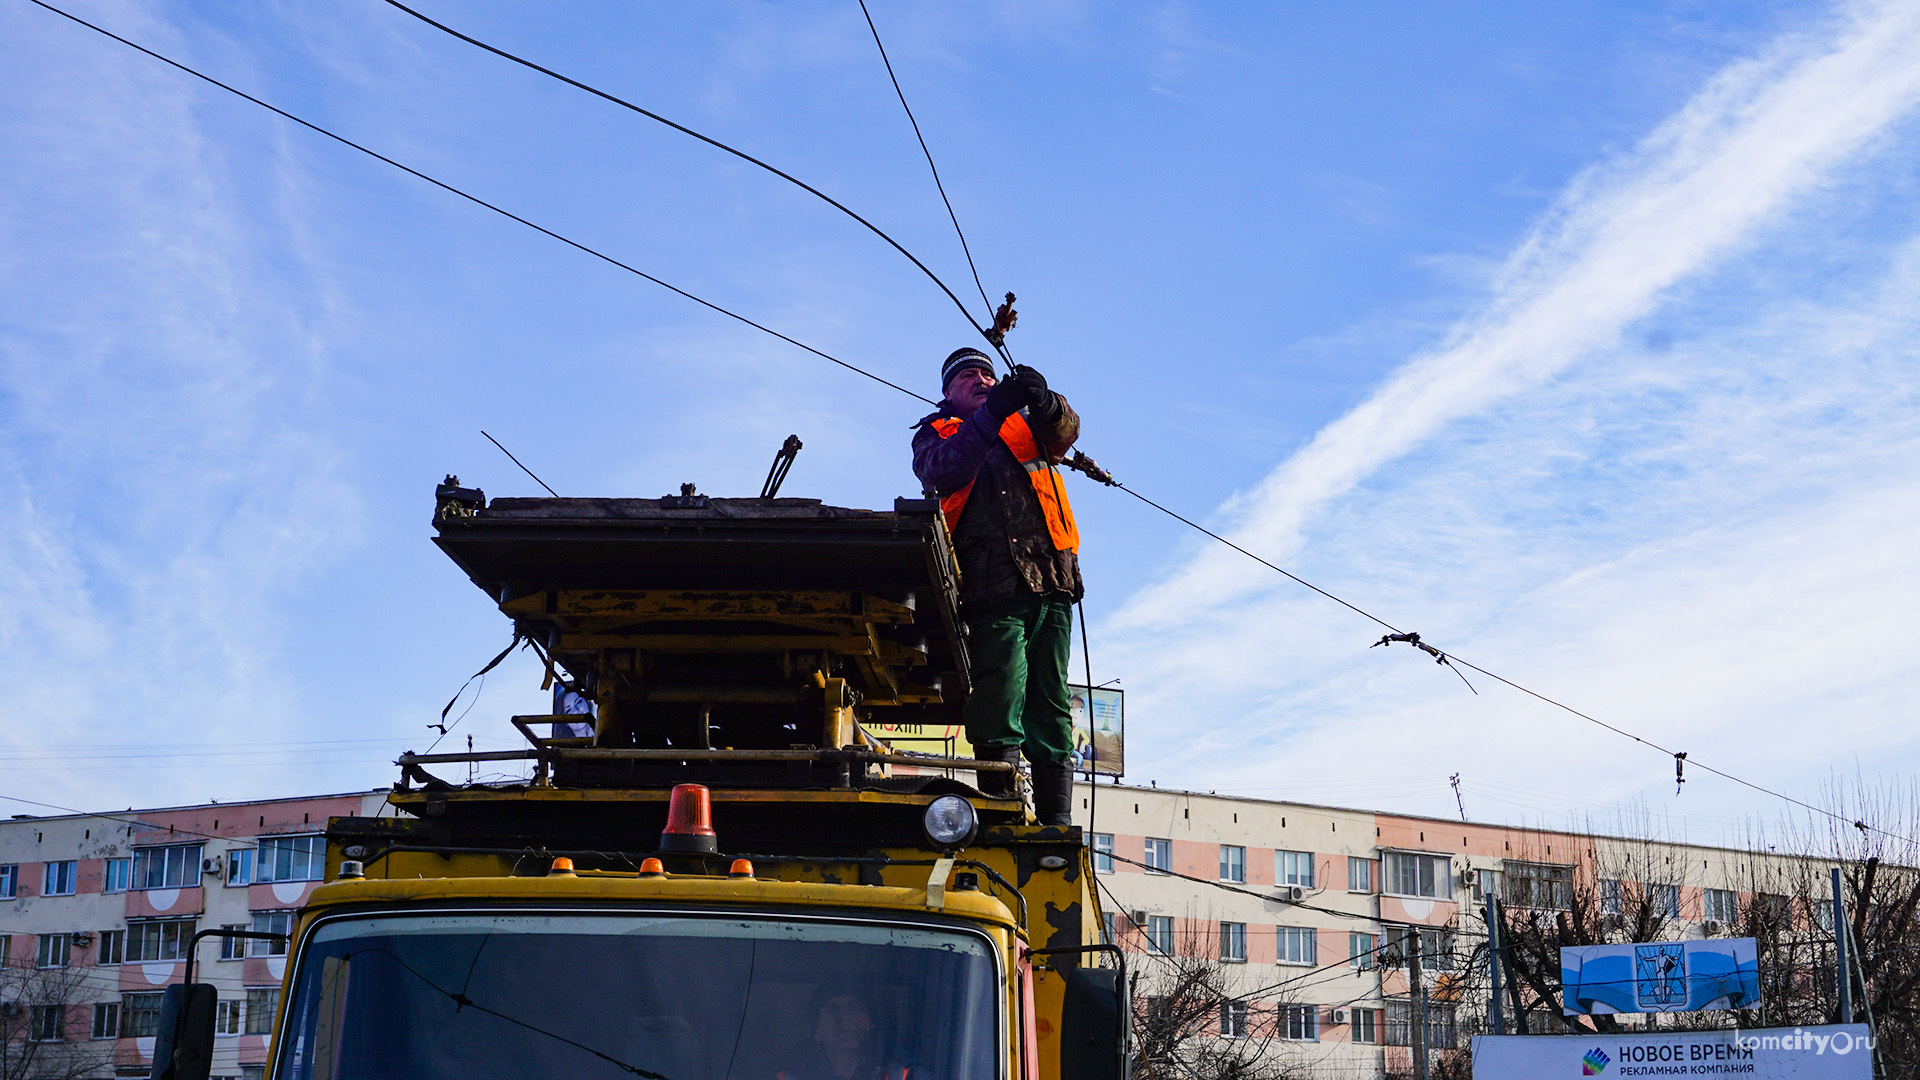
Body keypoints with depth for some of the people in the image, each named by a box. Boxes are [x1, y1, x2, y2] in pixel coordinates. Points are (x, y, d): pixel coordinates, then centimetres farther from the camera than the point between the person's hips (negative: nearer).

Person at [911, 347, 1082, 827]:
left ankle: (1056, 821, 1)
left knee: (1051, 711, 1)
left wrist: (1044, 403, -20)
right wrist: (993, 412, -16)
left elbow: (1064, 432, 3)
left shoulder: (1025, 426, 25)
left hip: (1052, 588, 3)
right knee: (999, 715, -11)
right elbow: (941, 471, -5)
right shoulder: (937, 432, 18)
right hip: (995, 591, -3)